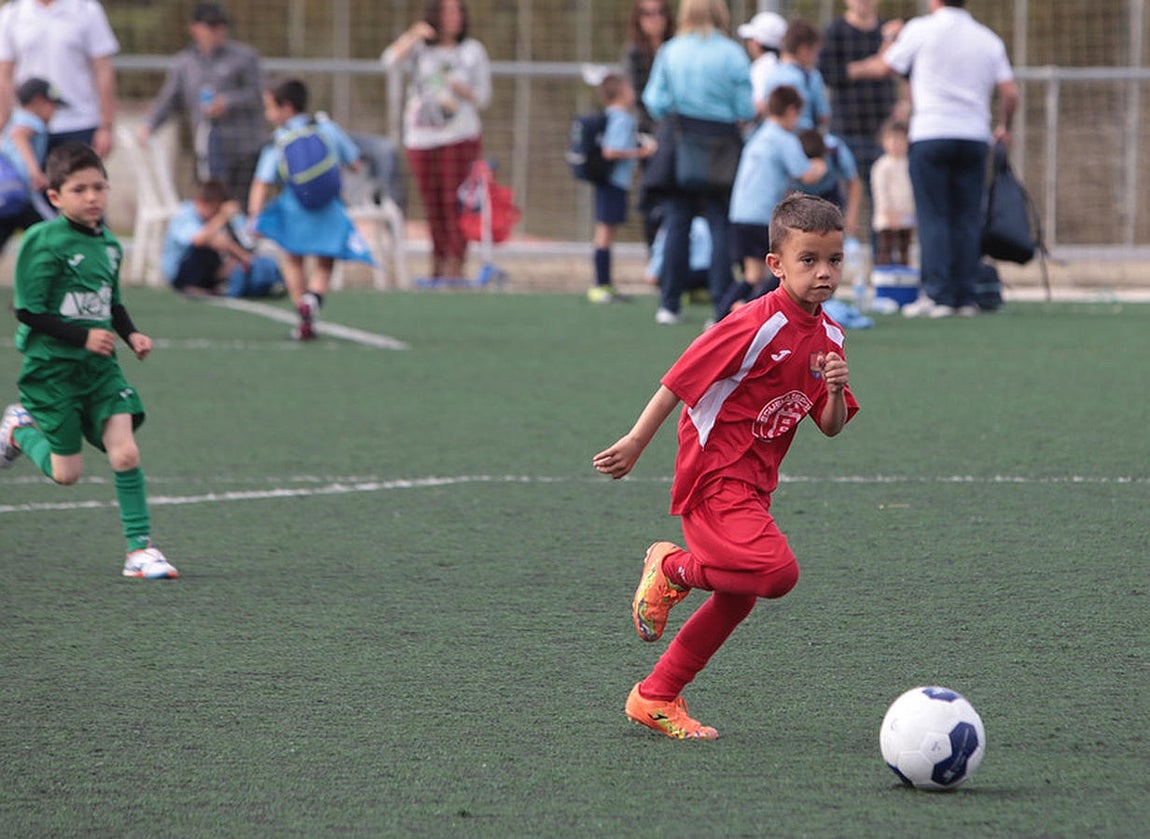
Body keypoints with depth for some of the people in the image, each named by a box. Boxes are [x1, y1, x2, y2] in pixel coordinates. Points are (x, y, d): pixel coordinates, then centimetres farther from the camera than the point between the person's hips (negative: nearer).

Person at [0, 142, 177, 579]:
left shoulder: (108, 245, 7)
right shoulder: (45, 242, -14)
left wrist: (132, 335, 2)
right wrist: (83, 336, -21)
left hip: (99, 366, 5)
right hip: (52, 367, -5)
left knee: (125, 451, -12)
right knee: (67, 473, 3)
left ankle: (140, 548, -4)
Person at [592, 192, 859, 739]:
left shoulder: (827, 337, 6)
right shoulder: (756, 325, -19)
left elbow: (831, 427, 10)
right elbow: (680, 380, -14)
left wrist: (836, 391, -12)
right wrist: (635, 443, -12)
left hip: (752, 484, 9)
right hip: (714, 474, -9)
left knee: (736, 600, 12)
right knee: (777, 571, -25)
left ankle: (655, 699, 24)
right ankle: (672, 568, 0)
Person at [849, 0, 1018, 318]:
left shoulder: (921, 30, -1)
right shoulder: (989, 39, 9)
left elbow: (883, 67, 9)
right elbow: (1010, 92, 5)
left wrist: (856, 68, 29)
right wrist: (1004, 127, 23)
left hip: (930, 134, -3)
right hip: (974, 135, 3)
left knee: (933, 218, -3)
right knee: (967, 220, 6)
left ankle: (937, 295, -9)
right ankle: (965, 297, 4)